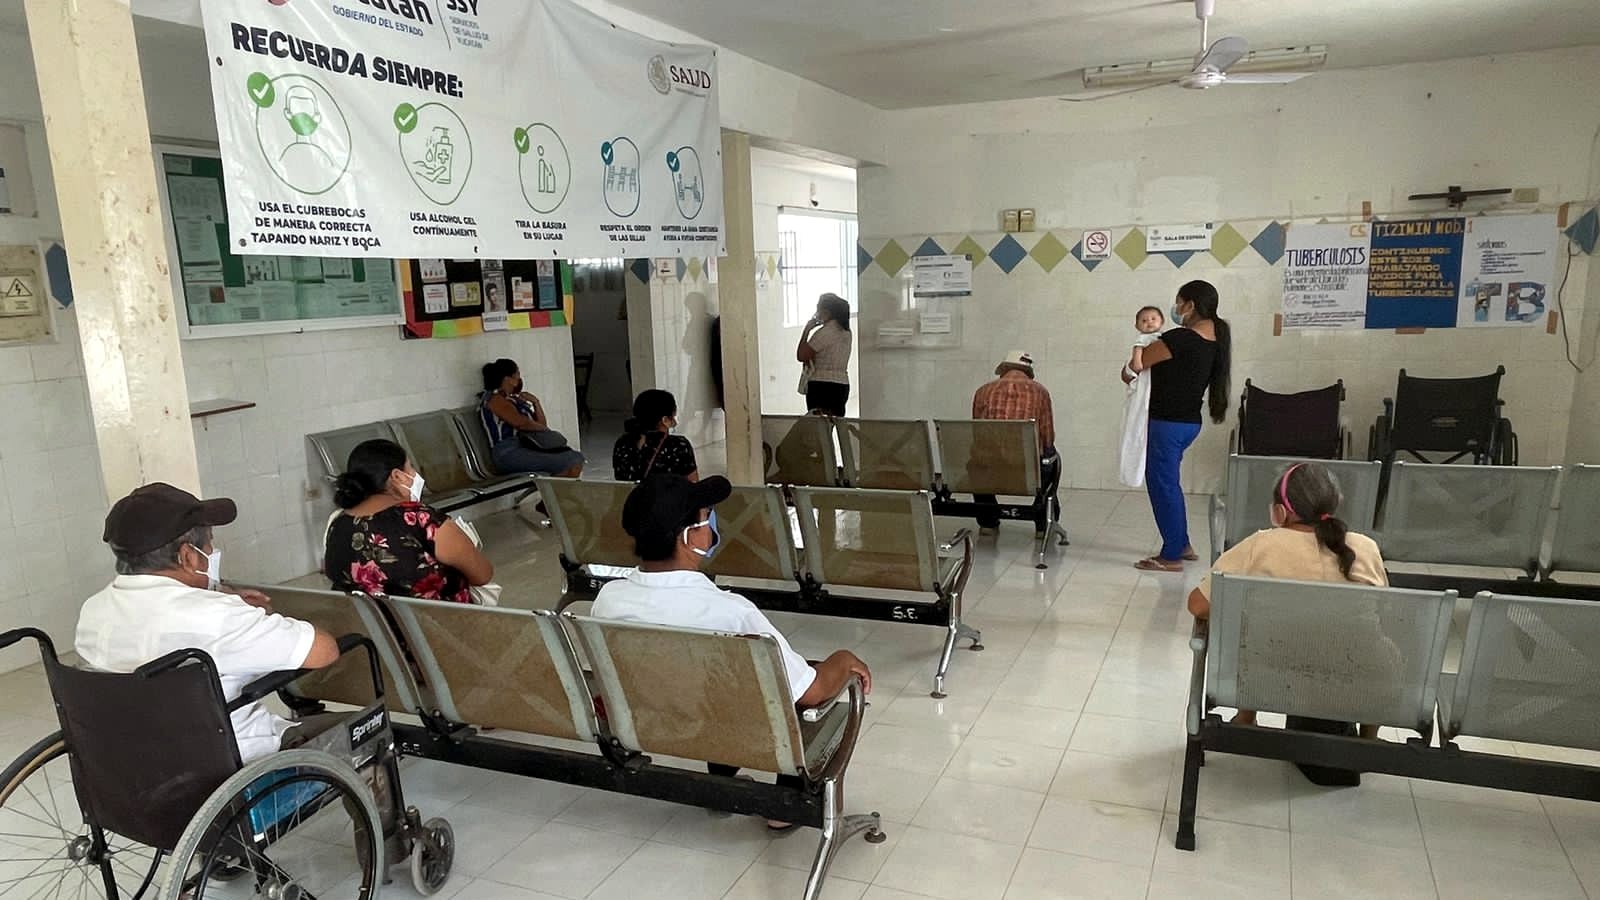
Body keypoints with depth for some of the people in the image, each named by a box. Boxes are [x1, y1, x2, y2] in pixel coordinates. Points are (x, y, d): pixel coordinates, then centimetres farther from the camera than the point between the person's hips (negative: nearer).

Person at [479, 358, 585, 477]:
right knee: (567, 462, -23)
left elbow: (542, 424, 21)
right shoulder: (495, 399, -4)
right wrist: (544, 428, 0)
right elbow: (521, 423, -17)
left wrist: (535, 402, 7)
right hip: (509, 453, -9)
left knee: (577, 458, -7)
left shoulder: (515, 399, 23)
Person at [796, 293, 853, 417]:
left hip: (822, 386, -8)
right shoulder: (846, 332, 11)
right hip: (842, 385, 8)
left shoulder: (824, 332, -14)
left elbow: (801, 356, -12)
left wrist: (806, 330, -4)